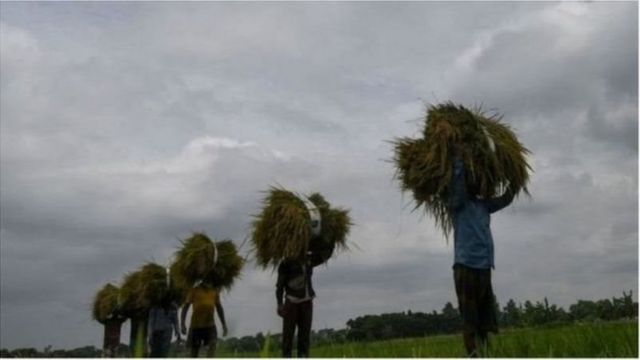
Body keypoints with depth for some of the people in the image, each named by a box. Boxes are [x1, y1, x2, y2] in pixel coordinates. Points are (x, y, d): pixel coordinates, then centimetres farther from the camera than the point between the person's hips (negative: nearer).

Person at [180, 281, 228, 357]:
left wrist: (224, 325, 13)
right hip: (195, 325, -2)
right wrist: (183, 324, -11)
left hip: (210, 325, 2)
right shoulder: (195, 290, -2)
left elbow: (219, 308, 16)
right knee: (194, 349, 5)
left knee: (213, 344, -20)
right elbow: (186, 306, -2)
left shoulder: (214, 292, 8)